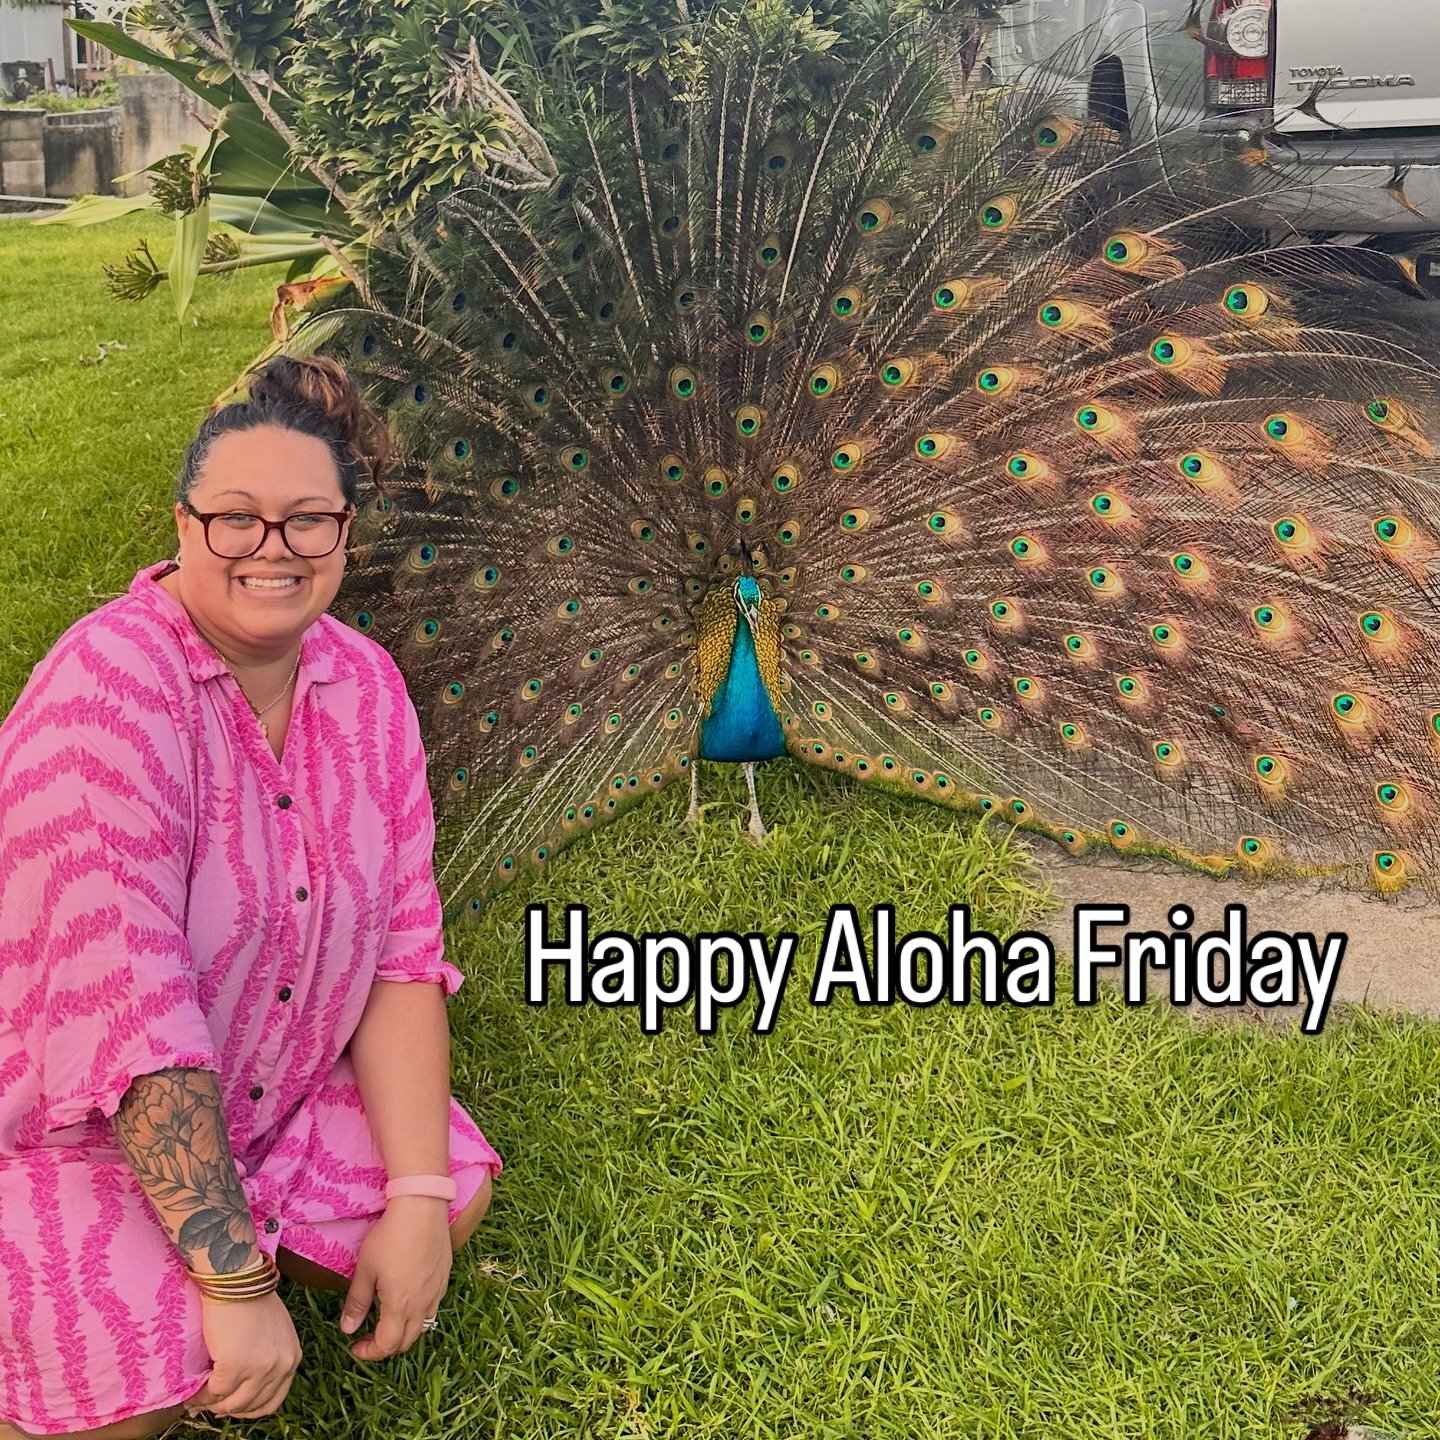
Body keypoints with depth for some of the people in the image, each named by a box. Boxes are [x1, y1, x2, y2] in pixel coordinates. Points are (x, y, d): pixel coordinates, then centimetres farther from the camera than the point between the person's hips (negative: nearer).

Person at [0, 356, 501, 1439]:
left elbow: (401, 950, -5)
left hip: (261, 1097, 7)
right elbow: (122, 999, -31)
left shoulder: (365, 683, -5)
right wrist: (239, 1279, -30)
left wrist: (417, 1197, -15)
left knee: (457, 1190, -7)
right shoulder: (114, 684, -26)